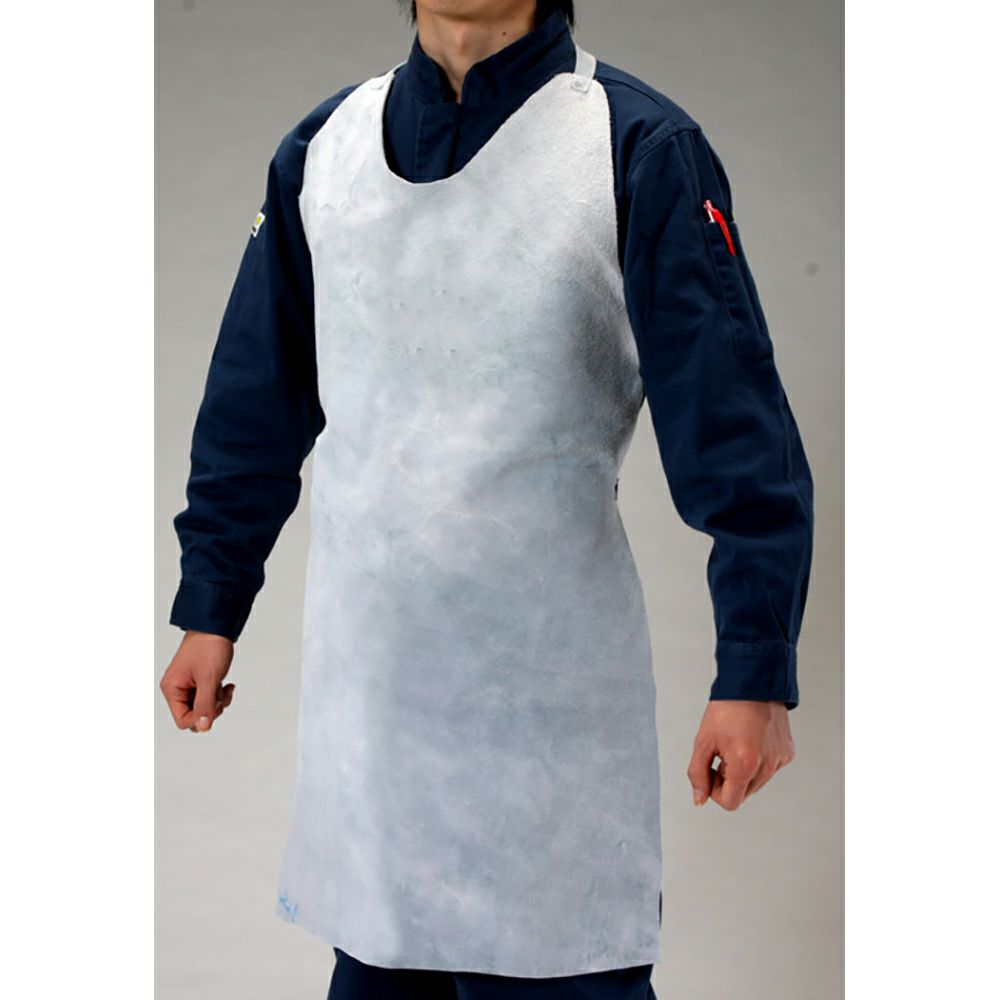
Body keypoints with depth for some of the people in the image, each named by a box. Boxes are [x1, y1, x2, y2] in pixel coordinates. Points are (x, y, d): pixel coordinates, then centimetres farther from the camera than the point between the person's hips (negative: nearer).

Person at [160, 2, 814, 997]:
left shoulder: (641, 150, -8)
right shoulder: (322, 148, 7)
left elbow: (733, 423, -11)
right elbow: (254, 402, 15)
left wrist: (753, 670, -16)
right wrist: (211, 607, 15)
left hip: (547, 701, -4)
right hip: (359, 681, 4)